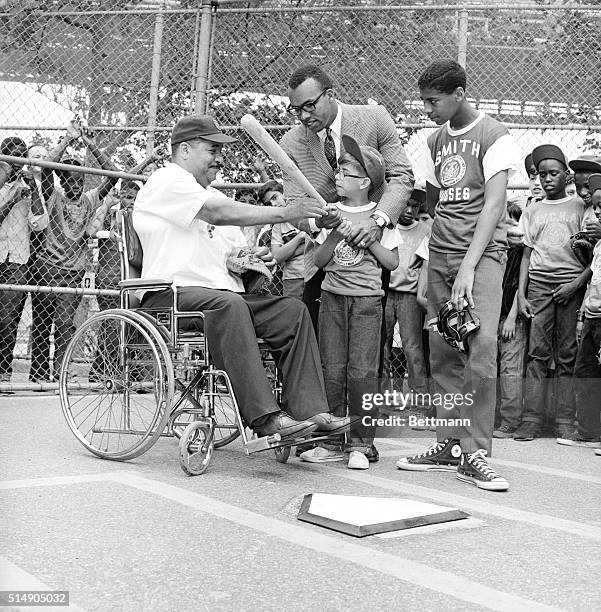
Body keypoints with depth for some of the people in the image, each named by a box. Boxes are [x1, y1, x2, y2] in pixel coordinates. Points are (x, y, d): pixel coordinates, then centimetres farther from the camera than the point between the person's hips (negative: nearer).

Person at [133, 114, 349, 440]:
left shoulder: (214, 195, 29)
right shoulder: (167, 181, -1)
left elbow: (238, 251, 27)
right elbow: (221, 213, -17)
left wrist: (252, 258, 2)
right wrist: (285, 212, -16)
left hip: (224, 295, 9)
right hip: (172, 294, -9)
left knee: (292, 311, -10)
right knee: (229, 305, -37)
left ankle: (308, 410, -17)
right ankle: (264, 417, -39)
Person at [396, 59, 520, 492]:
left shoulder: (494, 137, -4)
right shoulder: (435, 141, 16)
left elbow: (494, 204, -13)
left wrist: (469, 266, -22)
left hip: (484, 253, -6)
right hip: (440, 254, 6)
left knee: (481, 350, -16)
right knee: (442, 354, 4)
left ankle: (475, 454, -10)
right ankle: (449, 446, 13)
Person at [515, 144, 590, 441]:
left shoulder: (581, 206, 9)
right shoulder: (532, 211, 16)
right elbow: (526, 255, 14)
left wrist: (576, 283, -10)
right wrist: (520, 295, 4)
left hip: (572, 285, -2)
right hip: (538, 284, 2)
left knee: (567, 356, -2)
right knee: (537, 353, -4)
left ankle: (565, 422, 0)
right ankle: (532, 419, -5)